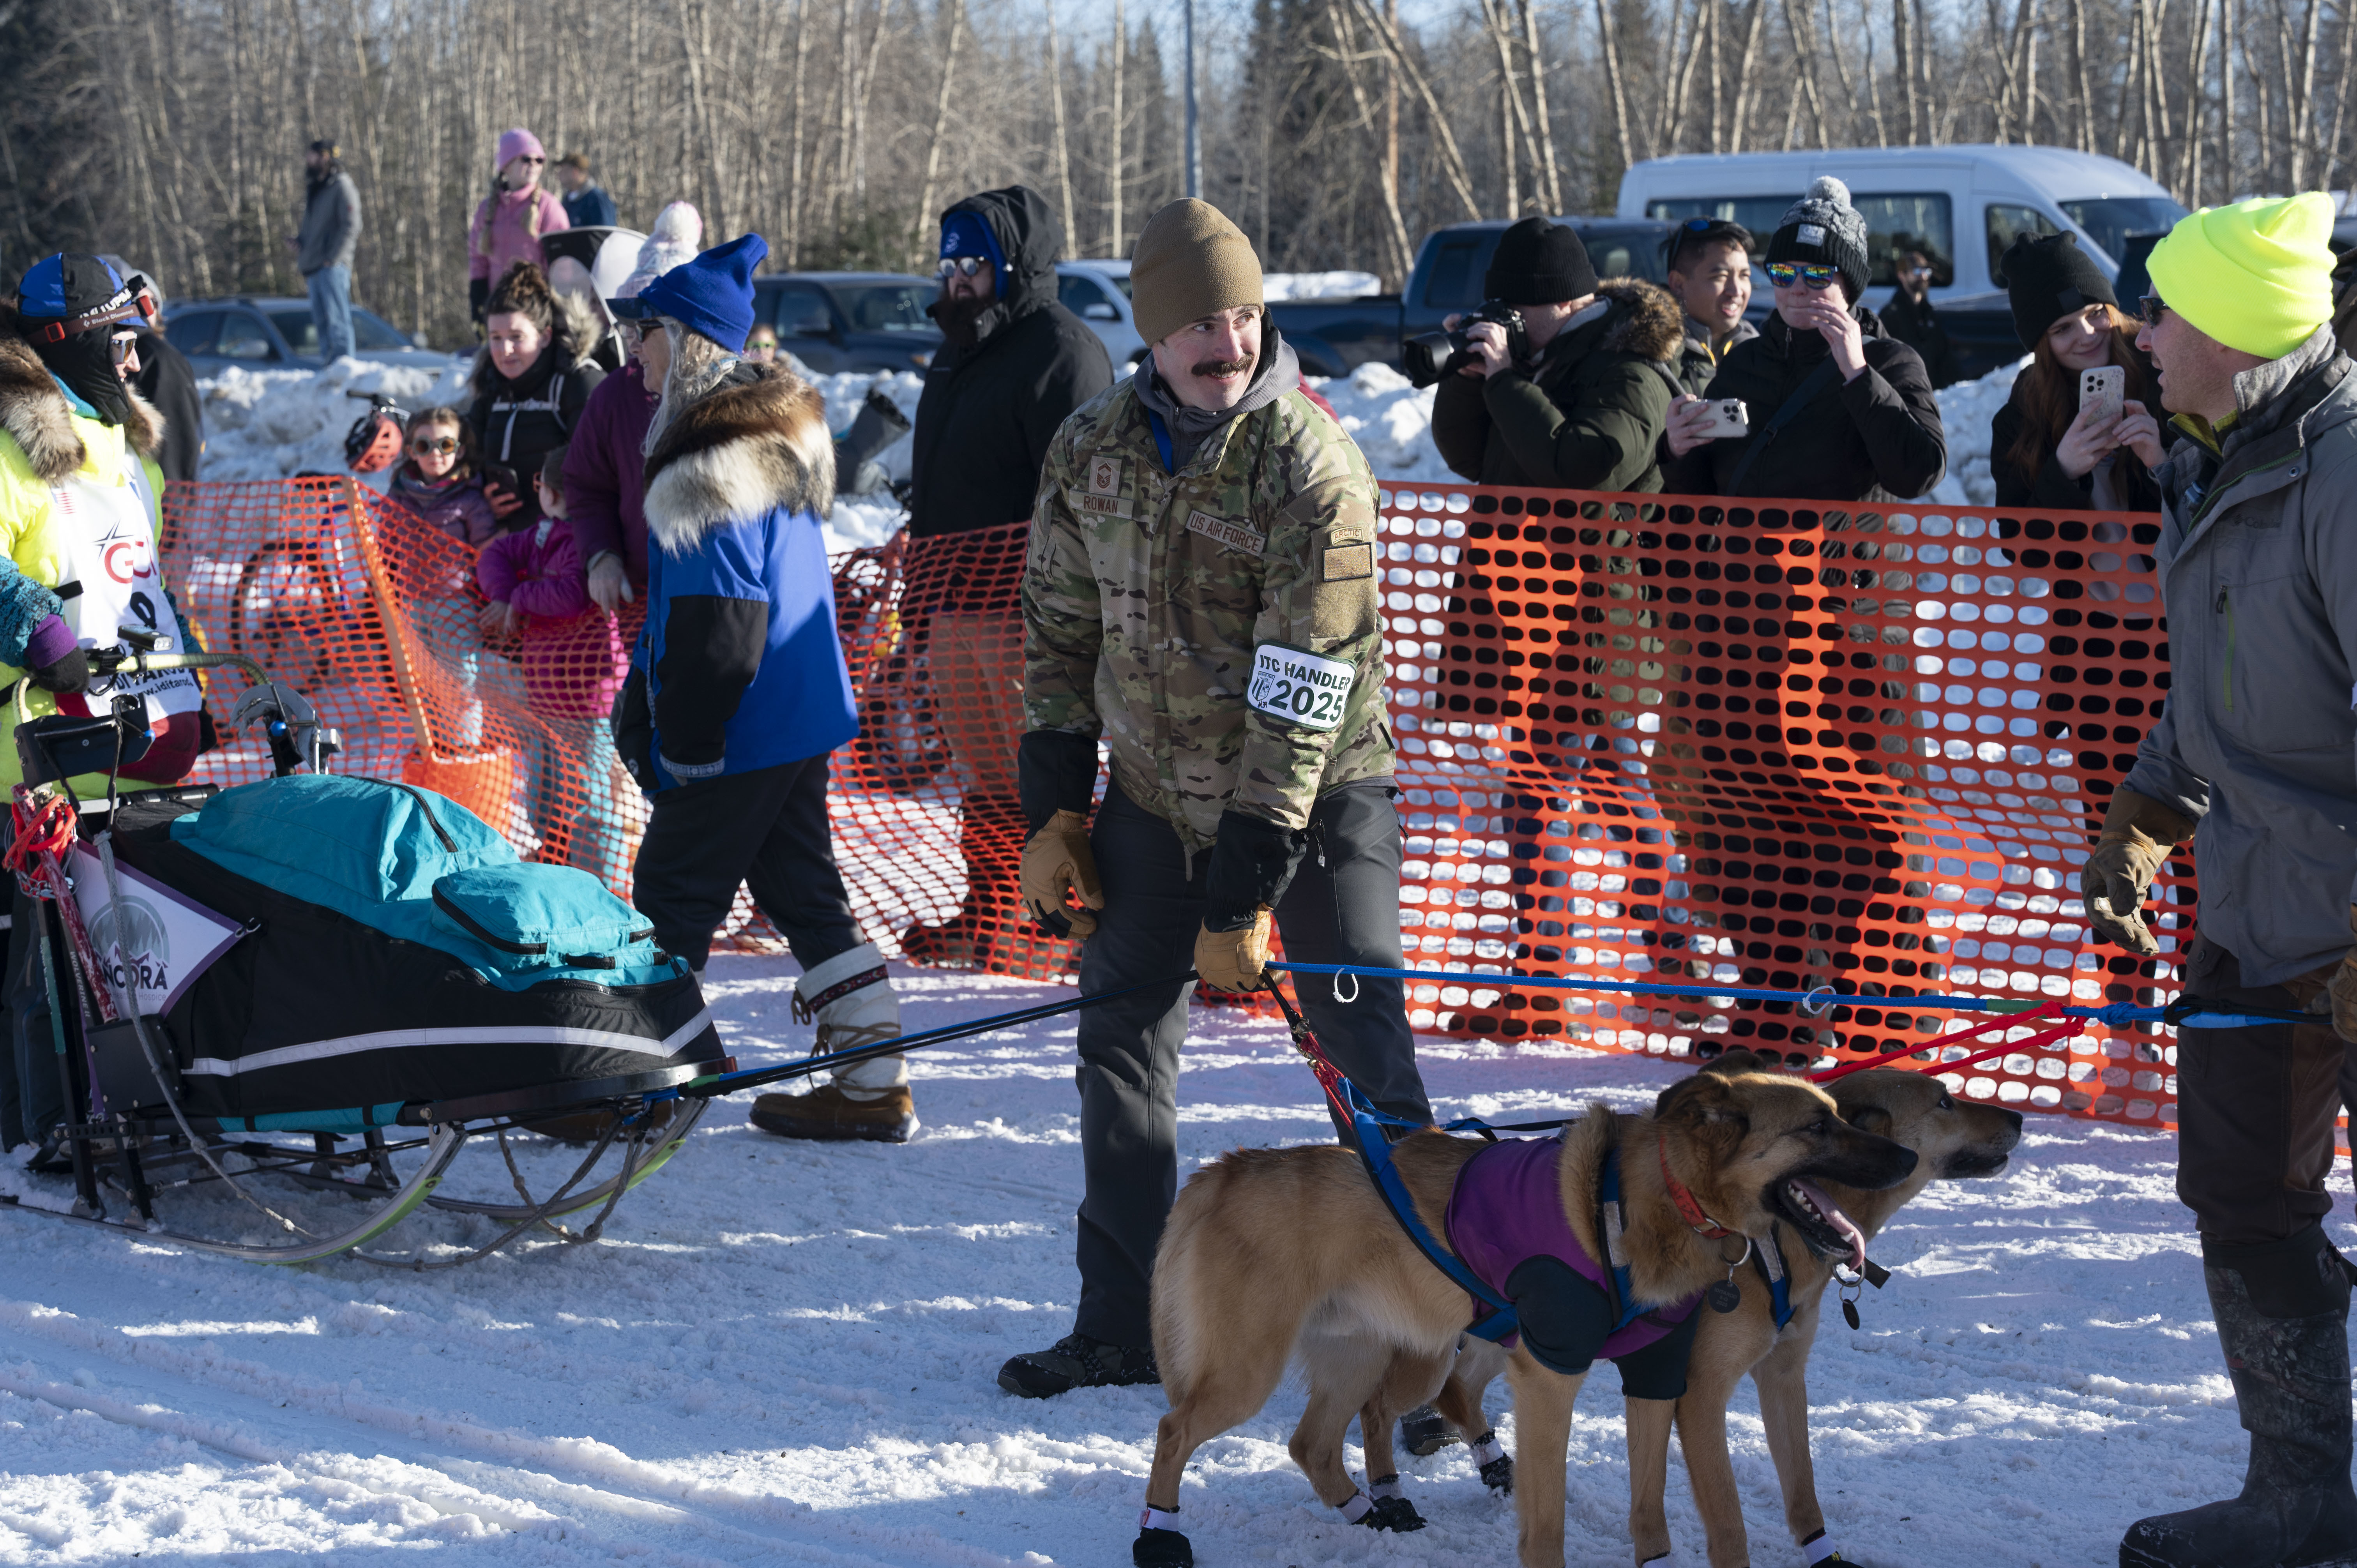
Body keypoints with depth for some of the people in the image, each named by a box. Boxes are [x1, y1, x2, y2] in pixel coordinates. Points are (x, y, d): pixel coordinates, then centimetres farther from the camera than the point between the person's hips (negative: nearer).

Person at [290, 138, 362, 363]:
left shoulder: (342, 186, -4)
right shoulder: (314, 190, 23)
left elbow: (351, 226, -12)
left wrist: (333, 258, -18)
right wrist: (300, 242, 6)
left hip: (332, 268, -9)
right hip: (313, 269, 9)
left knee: (337, 319, -13)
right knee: (322, 322, 7)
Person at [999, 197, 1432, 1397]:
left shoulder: (1311, 467, -22)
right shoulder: (1090, 451, -4)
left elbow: (1300, 699, -23)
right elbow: (1061, 633, 7)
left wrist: (1241, 900, -23)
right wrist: (1053, 814, 0)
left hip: (1315, 792, -5)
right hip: (1157, 789, 6)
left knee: (1368, 1055, -11)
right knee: (1120, 1039, 9)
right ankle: (1124, 1322, 22)